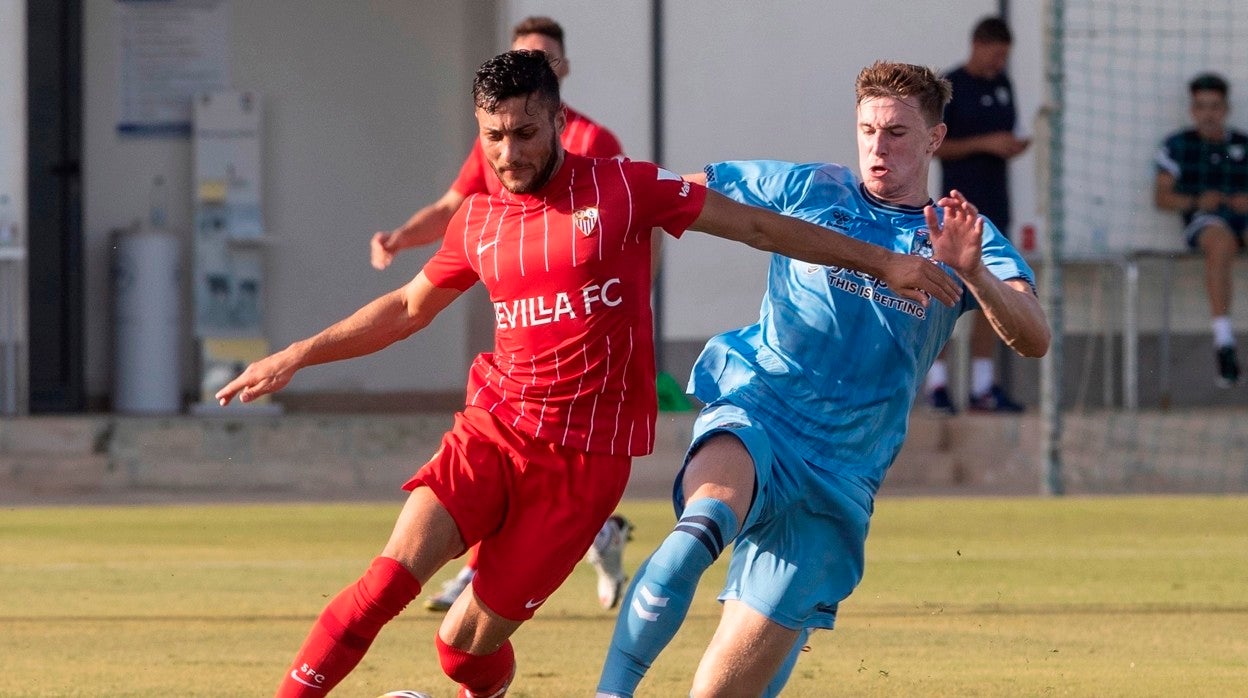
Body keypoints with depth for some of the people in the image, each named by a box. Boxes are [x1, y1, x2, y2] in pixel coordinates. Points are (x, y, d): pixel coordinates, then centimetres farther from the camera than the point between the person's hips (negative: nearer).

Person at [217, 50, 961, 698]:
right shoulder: (477, 220, 9)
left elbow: (759, 227, 3)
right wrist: (296, 356, 23)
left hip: (584, 458, -3)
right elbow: (407, 308, 26)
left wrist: (883, 261, 3)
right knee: (394, 572, -21)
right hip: (491, 433, 3)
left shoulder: (624, 188, -2)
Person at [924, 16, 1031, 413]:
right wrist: (985, 144, -17)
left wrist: (1013, 148, 1)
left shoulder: (1002, 84, 14)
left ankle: (983, 387, 8)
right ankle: (936, 383, -6)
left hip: (995, 204, 7)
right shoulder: (950, 88, -7)